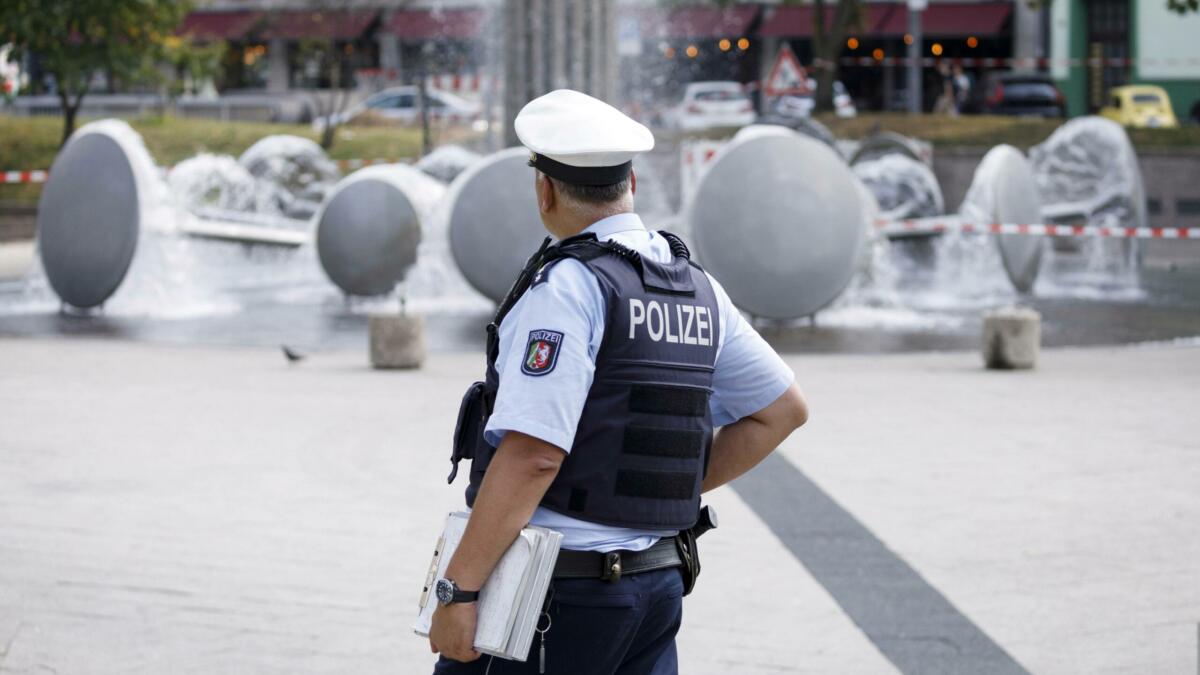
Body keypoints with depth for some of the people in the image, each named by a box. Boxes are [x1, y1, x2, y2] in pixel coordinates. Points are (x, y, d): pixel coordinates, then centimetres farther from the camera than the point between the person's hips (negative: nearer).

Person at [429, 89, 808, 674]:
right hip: (659, 583, 8)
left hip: (558, 593, -8)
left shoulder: (567, 287, -13)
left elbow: (533, 455, -21)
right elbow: (784, 409, 20)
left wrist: (459, 587, -18)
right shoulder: (696, 288, 11)